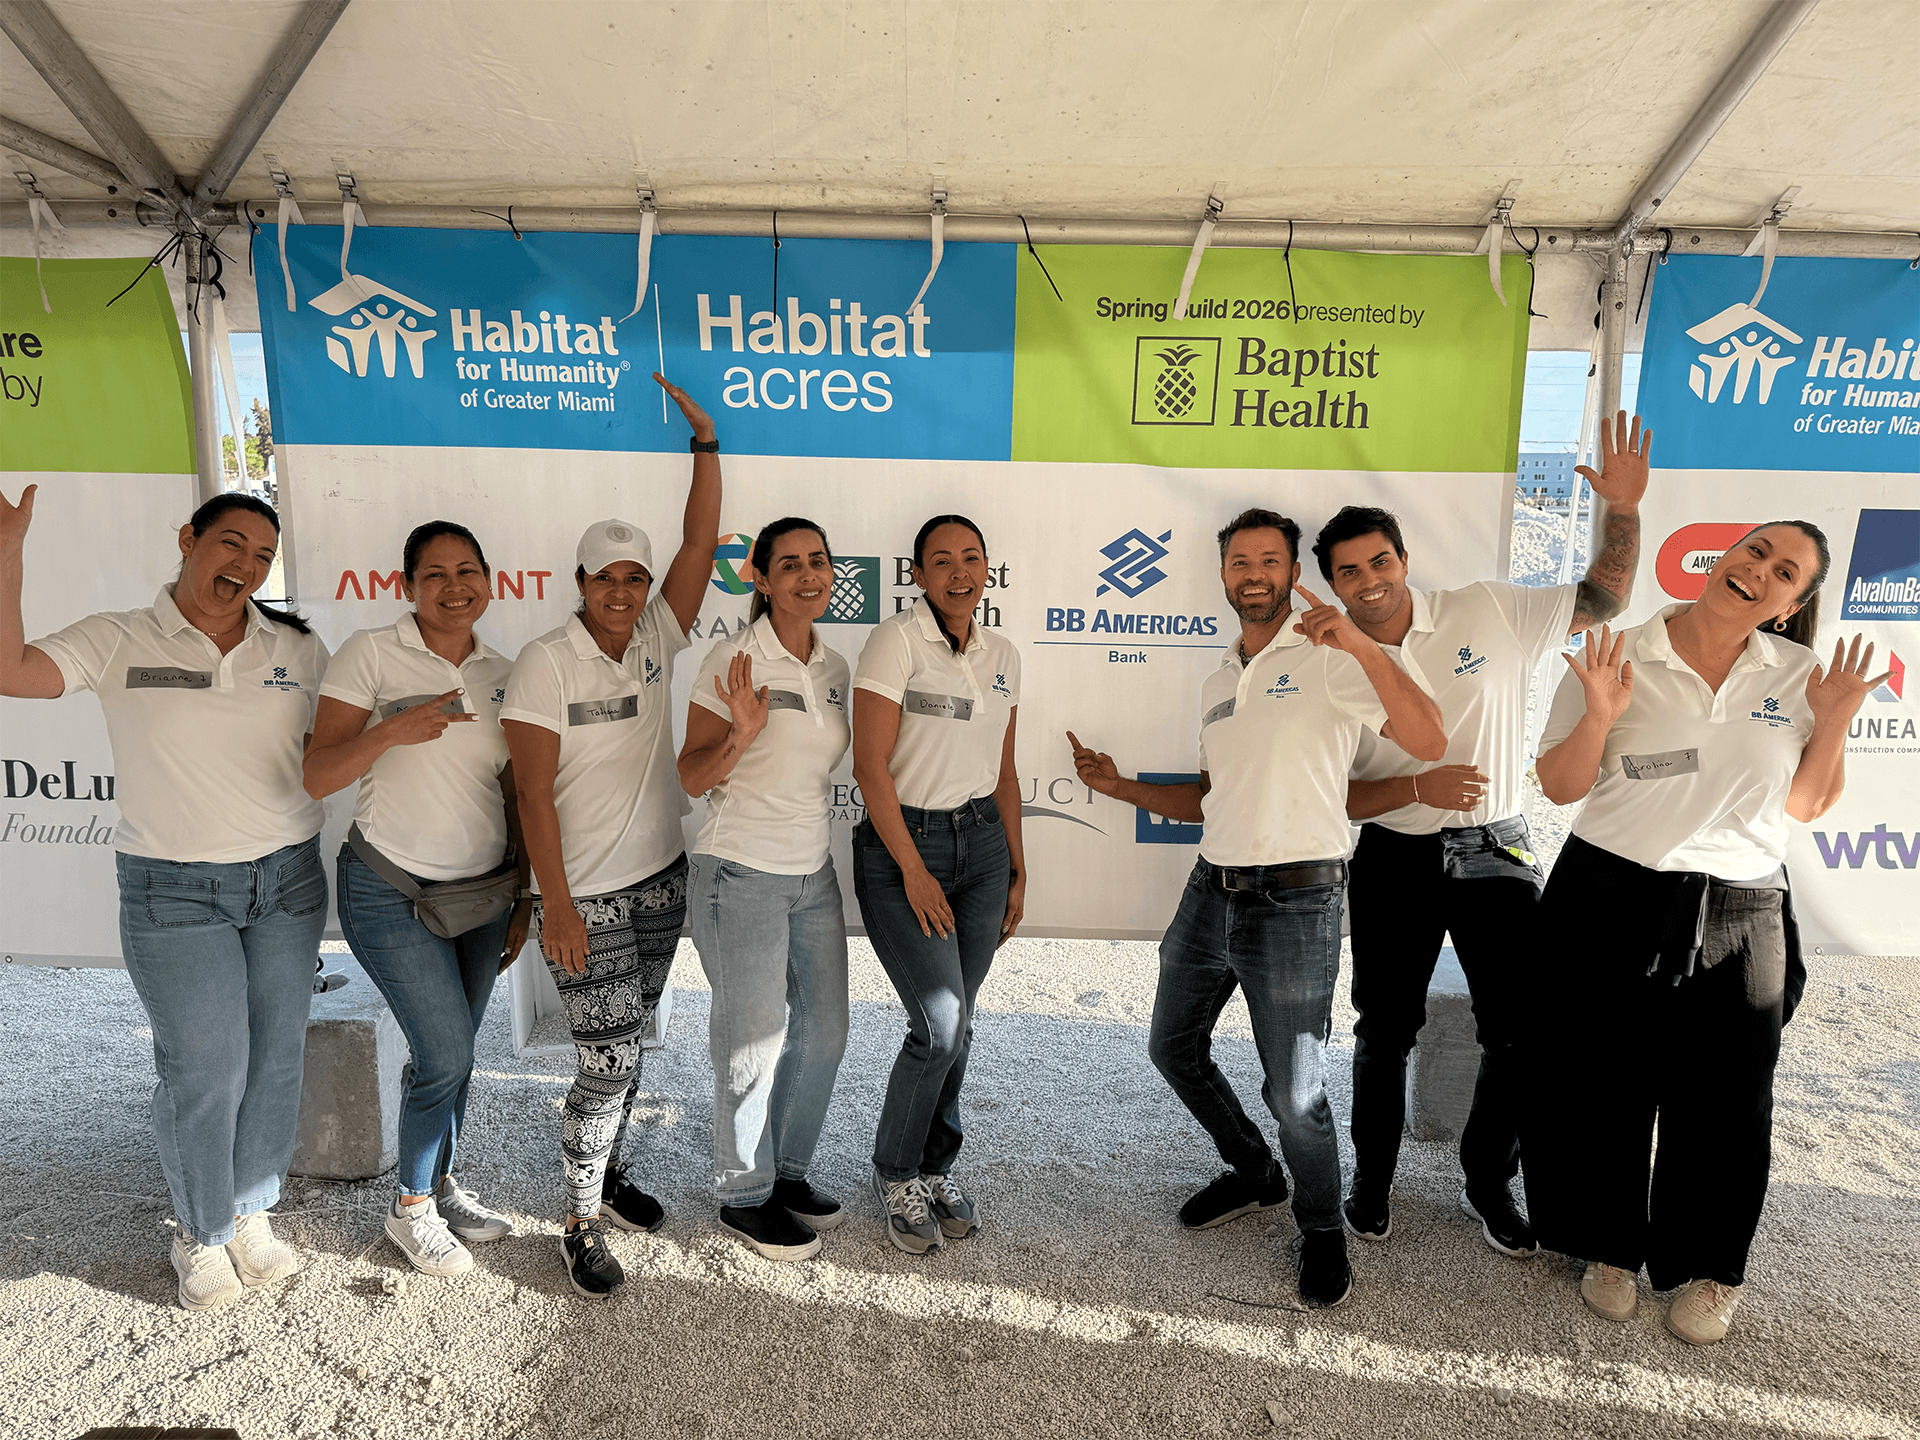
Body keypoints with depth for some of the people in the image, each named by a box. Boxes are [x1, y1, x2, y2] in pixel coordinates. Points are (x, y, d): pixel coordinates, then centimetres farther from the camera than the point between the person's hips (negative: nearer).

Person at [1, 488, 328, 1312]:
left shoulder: (297, 649, 4)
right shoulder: (119, 643, -3)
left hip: (288, 879, 3)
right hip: (174, 894, -3)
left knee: (275, 1059, 11)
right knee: (204, 1068, 1)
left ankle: (252, 1214, 33)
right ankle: (201, 1235, 26)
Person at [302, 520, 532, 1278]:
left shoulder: (505, 675, 4)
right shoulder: (371, 654, -9)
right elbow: (317, 777, -13)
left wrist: (524, 899, 11)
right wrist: (392, 730, -30)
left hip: (483, 889, 4)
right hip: (391, 890, -4)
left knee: (451, 1054, 12)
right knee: (446, 1054, -5)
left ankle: (441, 1184, 35)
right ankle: (411, 1209, 20)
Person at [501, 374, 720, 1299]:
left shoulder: (656, 639, 2)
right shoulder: (546, 664, -13)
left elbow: (701, 541, 0)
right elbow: (533, 792, -16)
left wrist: (705, 440, -4)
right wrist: (557, 905, -19)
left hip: (660, 878, 6)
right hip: (585, 893, -6)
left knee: (626, 1049, 18)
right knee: (608, 1062, -3)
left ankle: (603, 1173, 38)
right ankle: (581, 1225, 16)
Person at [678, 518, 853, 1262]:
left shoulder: (833, 667, 8)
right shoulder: (734, 661, -12)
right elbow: (693, 779, -11)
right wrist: (742, 735, -27)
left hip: (813, 871, 7)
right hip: (741, 873, -7)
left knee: (825, 1030, 13)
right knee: (752, 1041, 3)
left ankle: (787, 1173, 34)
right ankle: (744, 1196, 25)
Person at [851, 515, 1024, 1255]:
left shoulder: (1002, 654, 9)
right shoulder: (895, 640, -10)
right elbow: (869, 764, -14)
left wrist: (1018, 870, 13)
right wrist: (914, 870, -14)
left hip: (982, 842, 6)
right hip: (899, 841, -5)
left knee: (956, 1022, 10)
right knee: (939, 1022, -9)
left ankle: (935, 1168, 31)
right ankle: (894, 1173, 16)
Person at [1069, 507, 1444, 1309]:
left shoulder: (1328, 661, -7)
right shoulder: (1217, 685, 15)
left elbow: (1428, 744, -20)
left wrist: (1363, 646, -29)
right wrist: (1120, 786, 10)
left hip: (1294, 902, -7)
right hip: (1211, 890, 8)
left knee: (1294, 1091, -2)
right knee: (1173, 1048, 18)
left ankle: (1321, 1233, 28)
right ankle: (1254, 1175, 42)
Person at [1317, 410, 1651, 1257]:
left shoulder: (1487, 612, -3)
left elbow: (1600, 602, 3)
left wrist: (1624, 513, -12)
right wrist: (1419, 788, -19)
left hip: (1497, 854, 1)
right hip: (1393, 862, 0)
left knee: (1519, 1035, 6)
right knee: (1384, 1031, 11)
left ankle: (1488, 1186, 29)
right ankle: (1371, 1179, 31)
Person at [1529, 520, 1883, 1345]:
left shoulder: (1797, 675, 4)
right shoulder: (1618, 659, -4)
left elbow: (1808, 806, 10)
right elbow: (1559, 788, -3)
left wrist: (1832, 723, -4)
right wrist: (1598, 717, -19)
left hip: (1738, 917, 2)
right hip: (1610, 905, -2)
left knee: (1723, 1100, 12)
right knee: (1602, 1089, 9)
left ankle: (1707, 1268, 35)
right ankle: (1611, 1248, 33)